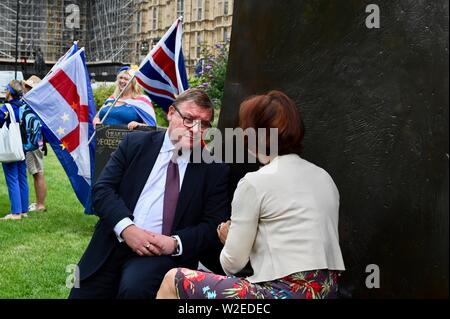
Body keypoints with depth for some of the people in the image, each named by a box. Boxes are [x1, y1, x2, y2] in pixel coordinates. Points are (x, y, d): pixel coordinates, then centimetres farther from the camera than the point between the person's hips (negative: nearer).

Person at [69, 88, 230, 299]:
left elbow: (214, 225, 1)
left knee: (134, 288, -31)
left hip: (163, 252, -2)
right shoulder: (135, 143, 7)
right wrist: (126, 228, -16)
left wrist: (176, 243, -16)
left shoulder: (215, 170, 3)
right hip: (113, 244, 3)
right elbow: (102, 188, 1)